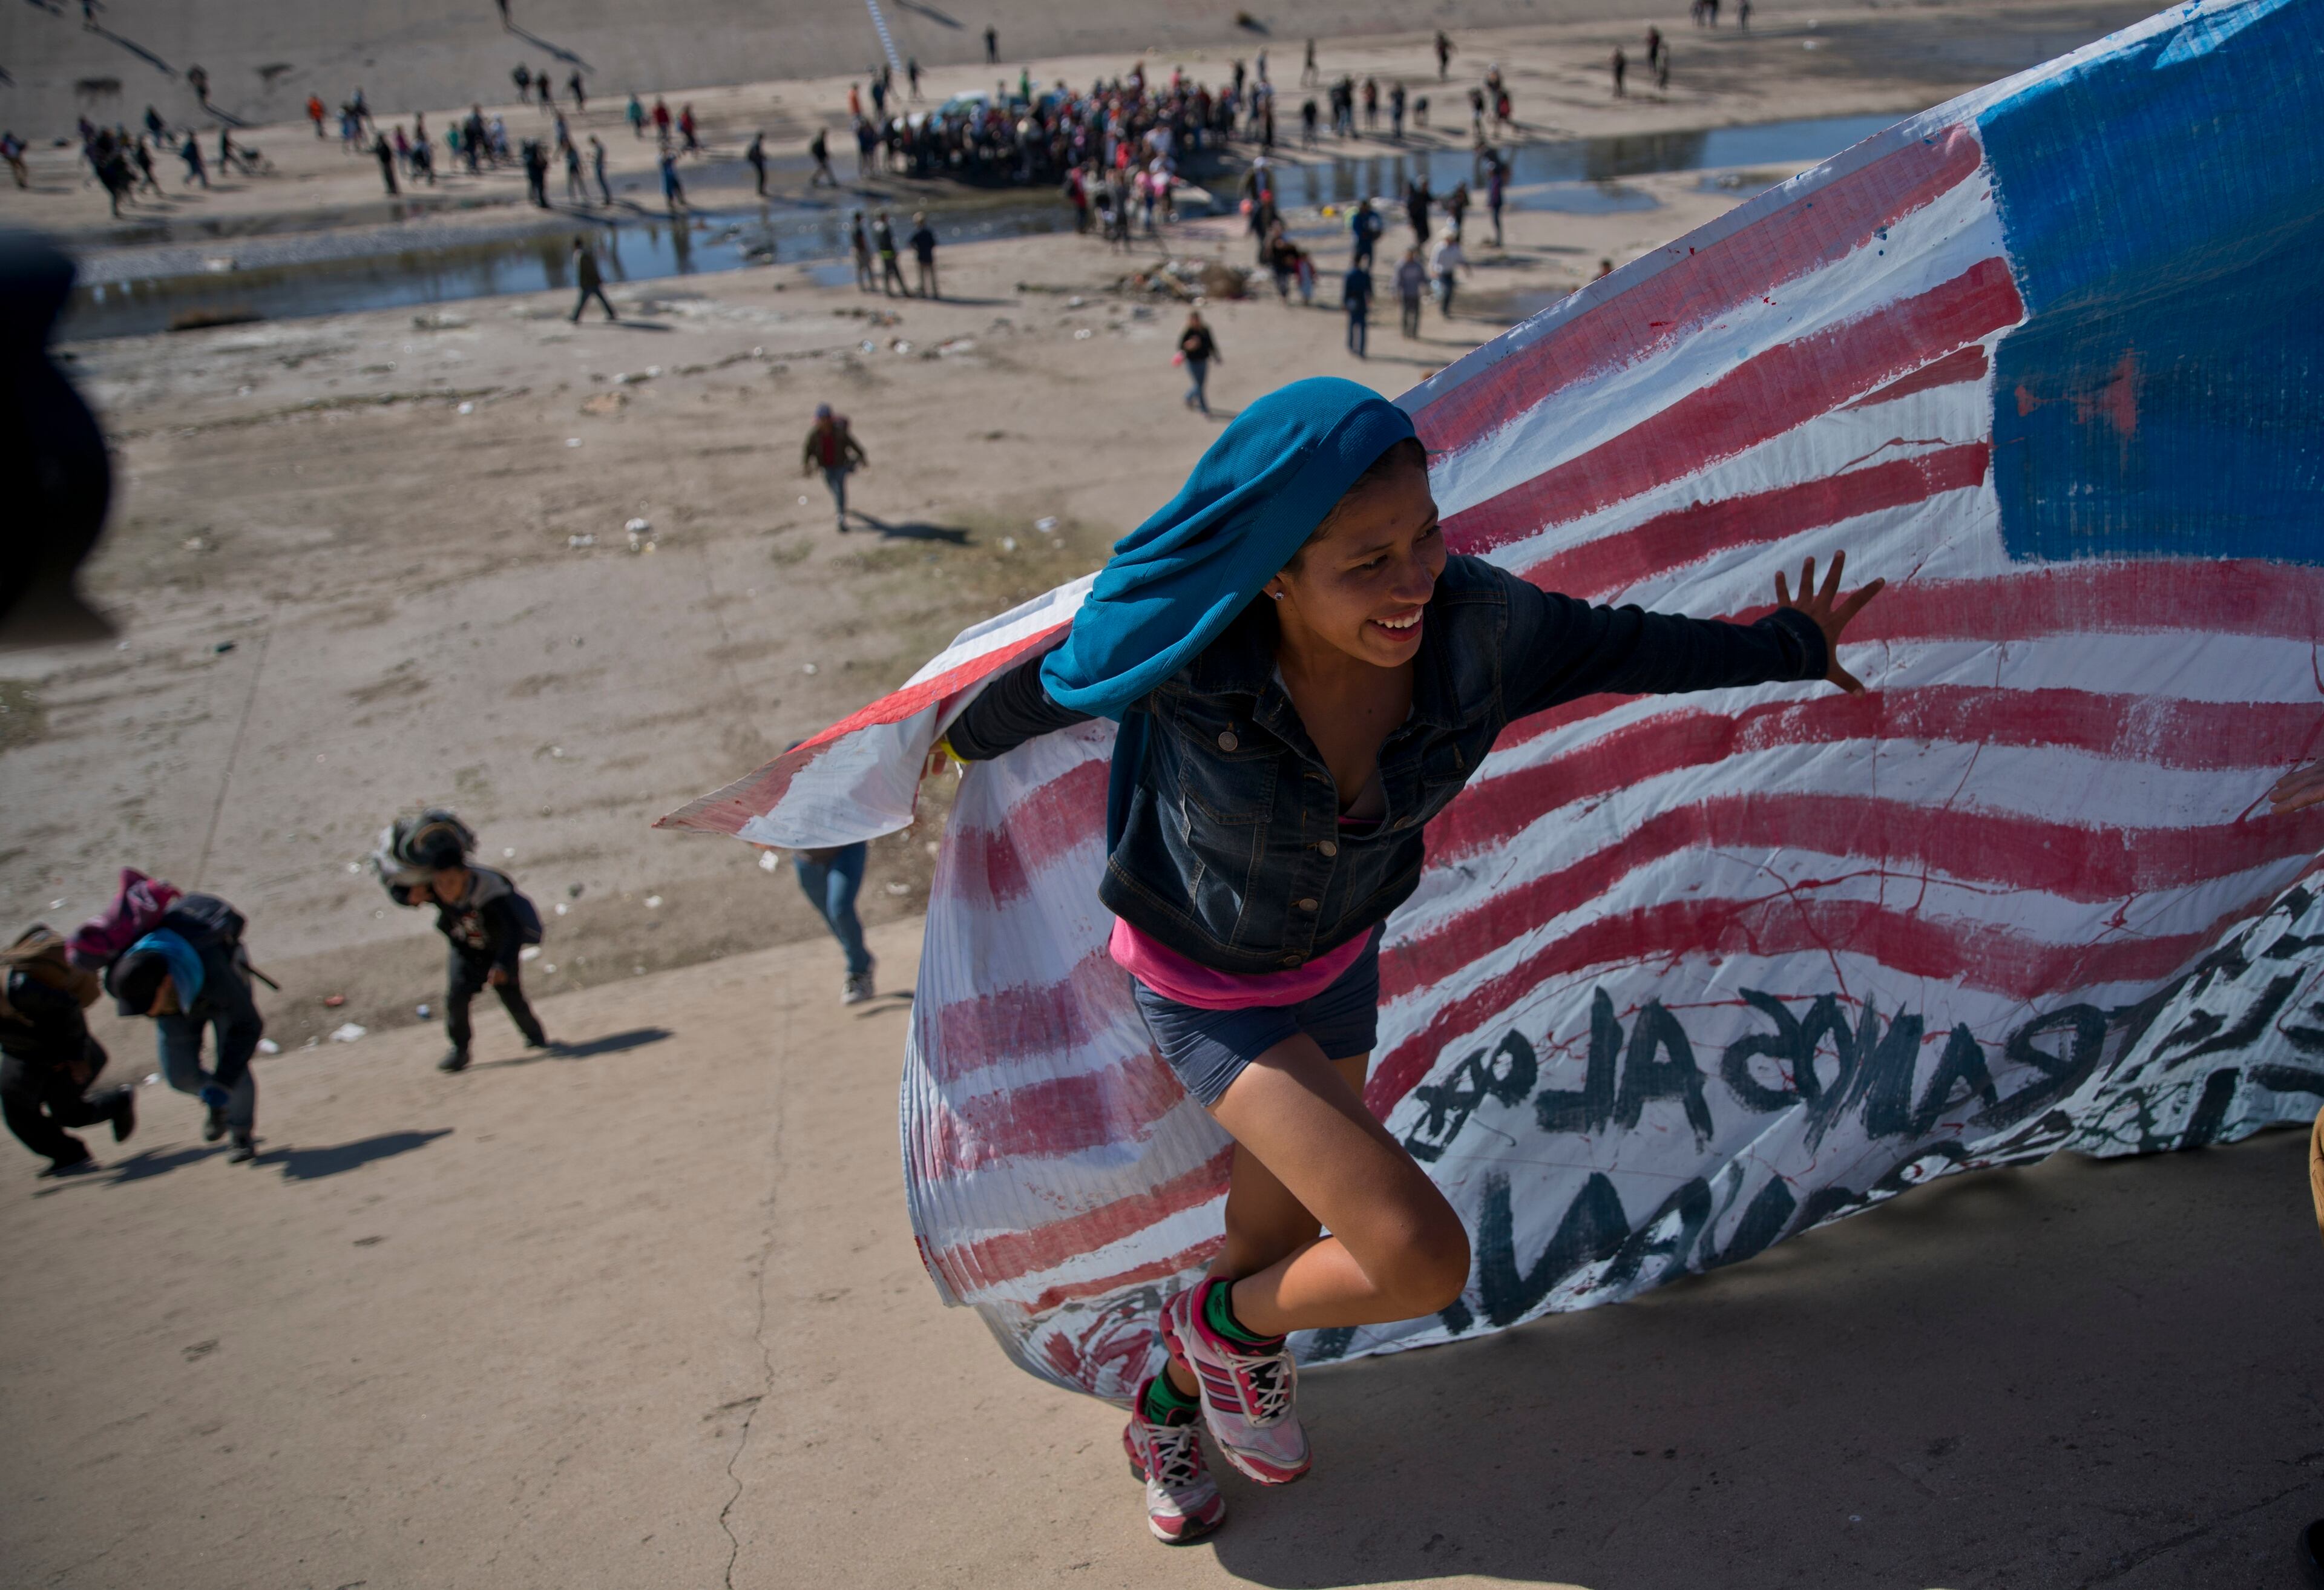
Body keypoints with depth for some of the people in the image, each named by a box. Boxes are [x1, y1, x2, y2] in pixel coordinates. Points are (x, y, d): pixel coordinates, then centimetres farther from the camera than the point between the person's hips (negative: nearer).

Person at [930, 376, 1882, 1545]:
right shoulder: (1185, 654, -34)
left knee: (1277, 1247, 21)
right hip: (1203, 988, -4)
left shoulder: (1479, 628, -26)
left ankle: (1169, 1413, 54)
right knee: (1422, 1261, -14)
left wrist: (1791, 649, 13)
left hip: (1336, 958, 5)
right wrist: (961, 743, 10)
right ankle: (1224, 1322, 19)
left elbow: (1632, 647, -5)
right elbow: (1052, 684, -12)